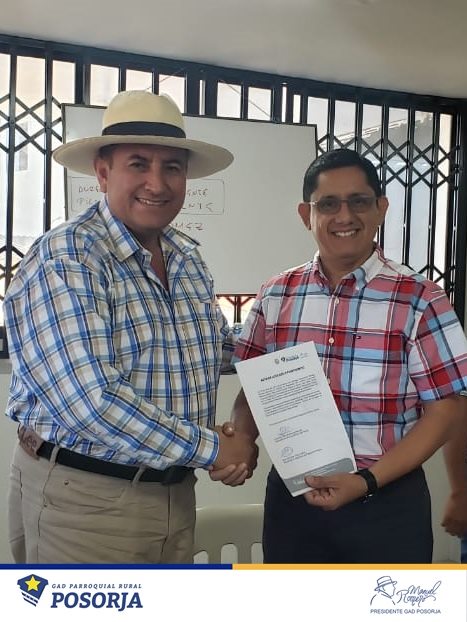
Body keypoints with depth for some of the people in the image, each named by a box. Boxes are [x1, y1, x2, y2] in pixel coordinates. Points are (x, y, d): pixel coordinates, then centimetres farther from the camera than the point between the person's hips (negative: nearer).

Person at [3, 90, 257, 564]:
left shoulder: (188, 258, 5)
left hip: (173, 490, 7)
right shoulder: (62, 261, -19)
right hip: (82, 498, -7)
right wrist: (209, 448, -19)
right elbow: (89, 400, -27)